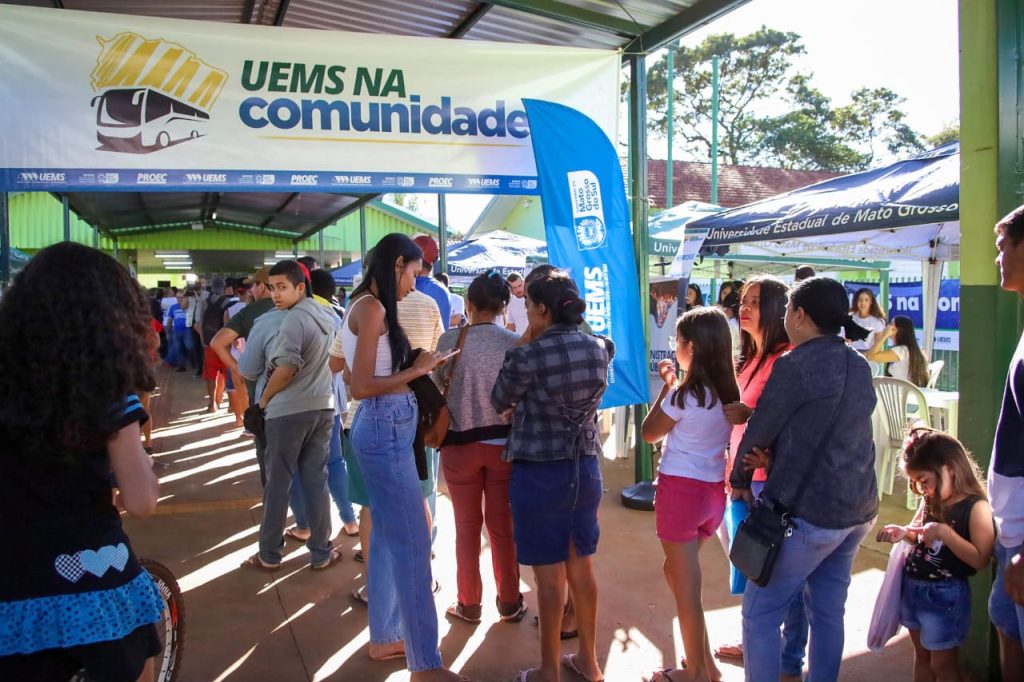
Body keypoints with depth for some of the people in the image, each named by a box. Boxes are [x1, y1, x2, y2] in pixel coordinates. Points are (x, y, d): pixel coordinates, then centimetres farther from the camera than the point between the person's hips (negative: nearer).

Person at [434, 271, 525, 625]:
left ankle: (469, 604, 22)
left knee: (467, 527, 12)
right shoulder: (514, 343, -8)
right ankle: (509, 603, 22)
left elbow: (436, 388, -1)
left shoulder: (450, 340, -9)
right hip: (504, 443, 1)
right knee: (503, 526, 12)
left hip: (460, 443, -1)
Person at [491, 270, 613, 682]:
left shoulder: (528, 356, -17)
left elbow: (499, 403, -1)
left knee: (549, 574, 5)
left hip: (539, 473, -6)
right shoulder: (600, 349, -1)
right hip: (585, 467, 6)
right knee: (581, 567, 17)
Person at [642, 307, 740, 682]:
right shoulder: (729, 392, 2)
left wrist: (666, 386, 0)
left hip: (681, 490, -7)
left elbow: (649, 433, -4)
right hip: (713, 490, 7)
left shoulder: (684, 394, -17)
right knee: (677, 572, 23)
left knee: (686, 586, 6)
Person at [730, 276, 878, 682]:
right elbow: (826, 432, 10)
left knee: (760, 613, 2)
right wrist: (773, 460, -2)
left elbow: (758, 431, -8)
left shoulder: (795, 365, -16)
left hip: (808, 511, -8)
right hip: (858, 508, 8)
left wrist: (739, 481, 8)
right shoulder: (859, 367, 8)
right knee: (828, 611, 17)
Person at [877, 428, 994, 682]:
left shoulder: (976, 507, -18)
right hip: (911, 586, 7)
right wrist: (903, 532, -3)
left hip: (944, 596, -7)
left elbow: (981, 560, -23)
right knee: (921, 655, 20)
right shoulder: (930, 501, 4)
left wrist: (945, 533, -30)